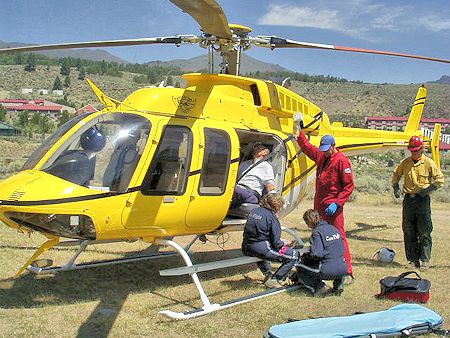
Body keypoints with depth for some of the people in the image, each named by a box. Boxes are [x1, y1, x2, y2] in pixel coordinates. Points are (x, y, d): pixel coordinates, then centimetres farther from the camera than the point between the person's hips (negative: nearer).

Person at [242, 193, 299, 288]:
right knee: (294, 255, 1)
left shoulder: (253, 211, 9)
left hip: (246, 249, 8)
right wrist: (284, 244, 9)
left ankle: (268, 274, 35)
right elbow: (276, 243, -13)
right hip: (261, 249, -8)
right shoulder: (272, 217, -12)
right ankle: (273, 280, 5)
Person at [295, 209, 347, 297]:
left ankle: (319, 287, -1)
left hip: (328, 272, -7)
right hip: (343, 270, 7)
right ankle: (339, 284, 19)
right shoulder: (334, 228, 13)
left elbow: (316, 254, -20)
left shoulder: (317, 232, -9)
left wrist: (305, 256, -1)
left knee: (300, 269, 14)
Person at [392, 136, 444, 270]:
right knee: (409, 231, 5)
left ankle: (425, 260, 4)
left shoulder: (429, 163, -4)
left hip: (423, 200, -4)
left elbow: (440, 178, 0)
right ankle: (413, 259, 13)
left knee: (424, 232, -2)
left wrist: (429, 189, -11)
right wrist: (395, 187, 9)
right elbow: (396, 174, 22)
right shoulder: (405, 163, 6)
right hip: (408, 200, 4)